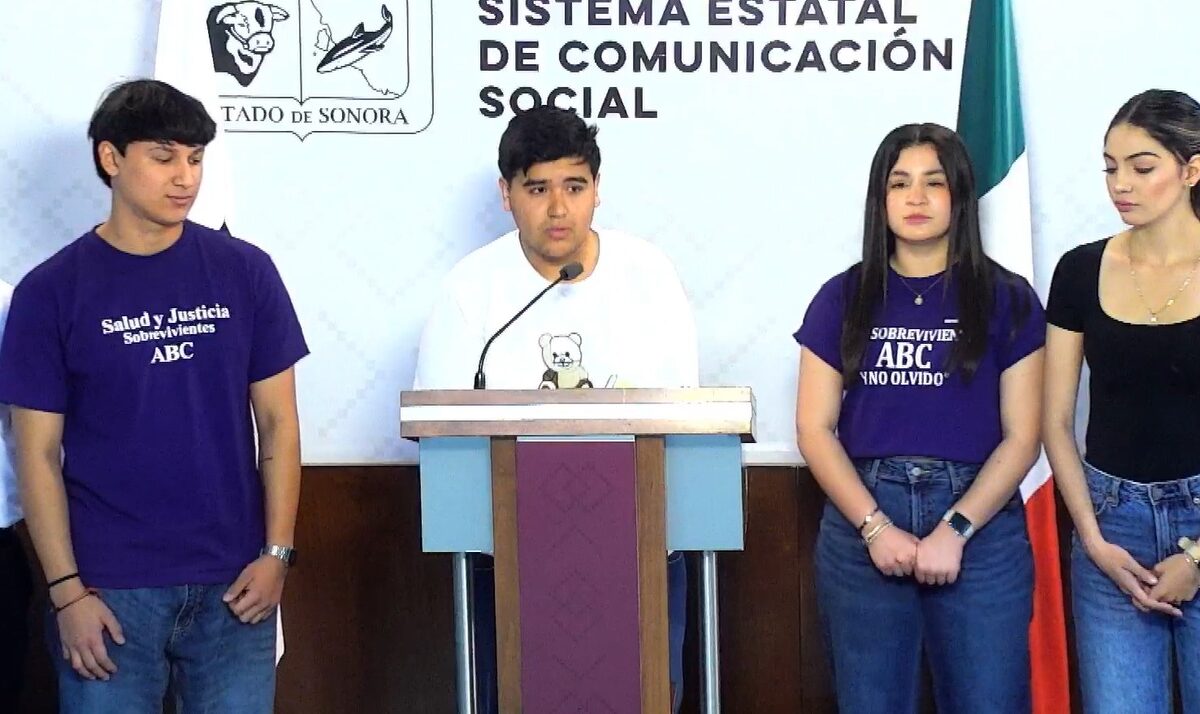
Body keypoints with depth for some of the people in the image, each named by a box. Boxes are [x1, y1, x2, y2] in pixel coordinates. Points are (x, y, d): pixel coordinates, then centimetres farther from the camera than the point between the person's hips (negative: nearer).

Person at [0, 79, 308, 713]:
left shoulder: (245, 271, 3)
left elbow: (277, 422, 5)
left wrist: (276, 553, -2)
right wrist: (66, 590, -7)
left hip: (233, 584, 2)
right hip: (109, 589, -1)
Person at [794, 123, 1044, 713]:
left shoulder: (1007, 300, 4)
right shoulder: (842, 300, 7)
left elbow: (1021, 436, 0)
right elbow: (815, 429, 2)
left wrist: (955, 530, -11)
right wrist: (876, 526, -9)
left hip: (980, 526, -1)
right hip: (862, 524, 1)